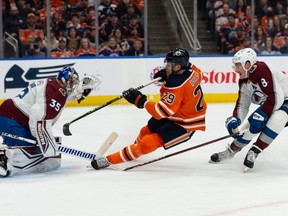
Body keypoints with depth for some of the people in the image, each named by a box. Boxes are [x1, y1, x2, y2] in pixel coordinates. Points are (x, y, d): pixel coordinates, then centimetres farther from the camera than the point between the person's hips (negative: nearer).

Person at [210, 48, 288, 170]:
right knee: (250, 125, 3)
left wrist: (261, 116, -30)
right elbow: (242, 105, 5)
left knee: (276, 119, -35)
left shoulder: (263, 70, -28)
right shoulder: (244, 81, 1)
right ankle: (231, 151, 24)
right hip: (268, 104, 9)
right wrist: (235, 120, -13)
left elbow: (276, 97, -32)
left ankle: (254, 152, -24)